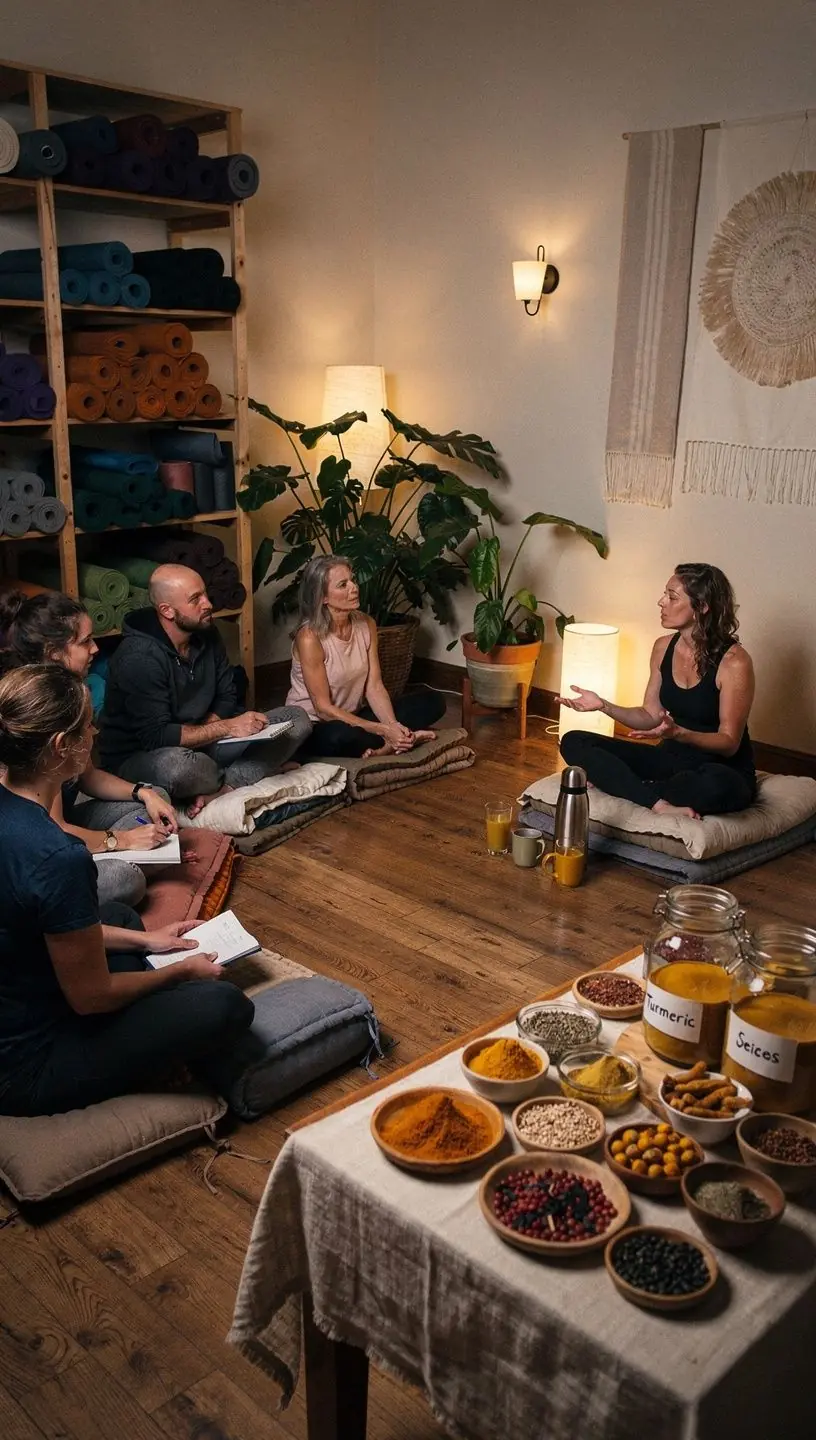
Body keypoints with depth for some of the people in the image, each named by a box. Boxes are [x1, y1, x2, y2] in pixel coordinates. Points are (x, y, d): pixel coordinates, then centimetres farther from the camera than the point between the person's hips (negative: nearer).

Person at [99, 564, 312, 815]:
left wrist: (204, 735, -14)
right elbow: (156, 736, -27)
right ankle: (233, 781, -7)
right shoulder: (138, 656, -23)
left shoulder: (206, 634, -2)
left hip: (200, 743, 7)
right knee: (178, 766, -44)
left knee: (297, 720, -5)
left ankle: (218, 789, -22)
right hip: (142, 755, -7)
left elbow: (226, 698, 6)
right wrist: (227, 727, -27)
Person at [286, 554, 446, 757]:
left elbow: (374, 687, -4)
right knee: (341, 736, -42)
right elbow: (324, 708, -21)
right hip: (311, 727, -7)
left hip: (353, 717, 7)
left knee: (432, 701, -5)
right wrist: (383, 730, -24)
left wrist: (393, 726, -22)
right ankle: (398, 739, -16)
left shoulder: (366, 624, -3)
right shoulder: (310, 637, -22)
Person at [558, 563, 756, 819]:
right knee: (574, 742, -9)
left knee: (717, 785, -44)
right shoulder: (664, 647, 1)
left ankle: (636, 789, -16)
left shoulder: (733, 661, -18)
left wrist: (678, 733, -34)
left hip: (723, 770, -6)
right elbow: (651, 716, 8)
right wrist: (603, 705, -7)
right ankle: (659, 803, -25)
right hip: (672, 758, 6)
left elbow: (729, 742, -17)